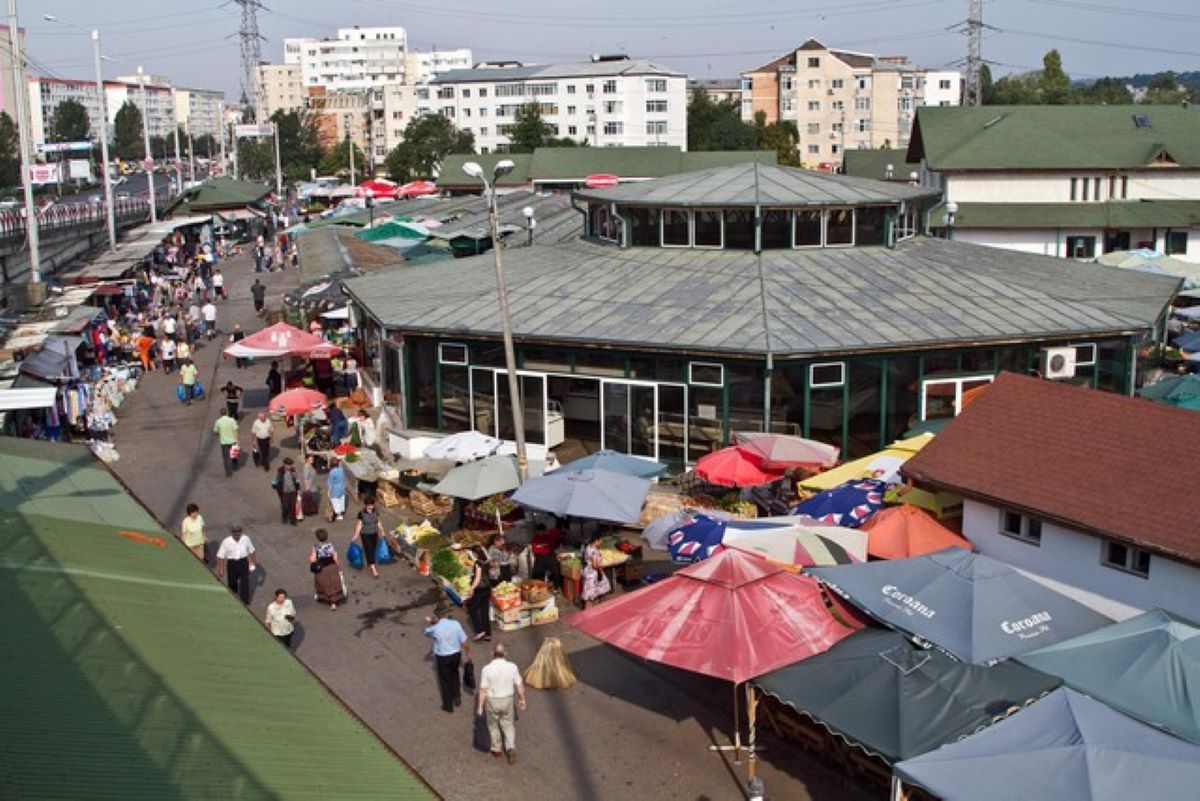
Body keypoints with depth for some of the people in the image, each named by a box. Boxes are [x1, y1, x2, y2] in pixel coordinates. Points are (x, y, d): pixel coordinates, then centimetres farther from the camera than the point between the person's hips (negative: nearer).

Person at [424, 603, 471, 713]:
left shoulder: (435, 628, -21)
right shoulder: (456, 624, -15)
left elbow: (426, 632, 4)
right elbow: (464, 642, -10)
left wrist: (431, 623, 14)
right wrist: (468, 653, 5)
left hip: (442, 658, -3)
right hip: (456, 654, 3)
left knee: (445, 680, 16)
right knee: (455, 676, 29)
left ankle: (448, 706, 29)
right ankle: (457, 699, 42)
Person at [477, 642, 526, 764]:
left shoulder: (487, 669, -20)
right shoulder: (512, 667, -13)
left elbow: (483, 690, -16)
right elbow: (520, 686, -5)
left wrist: (480, 706, -5)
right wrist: (522, 699, 10)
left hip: (492, 701, -1)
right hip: (508, 700, 1)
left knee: (493, 725, 20)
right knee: (508, 725, 20)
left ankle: (496, 750, 34)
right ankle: (511, 747, 5)